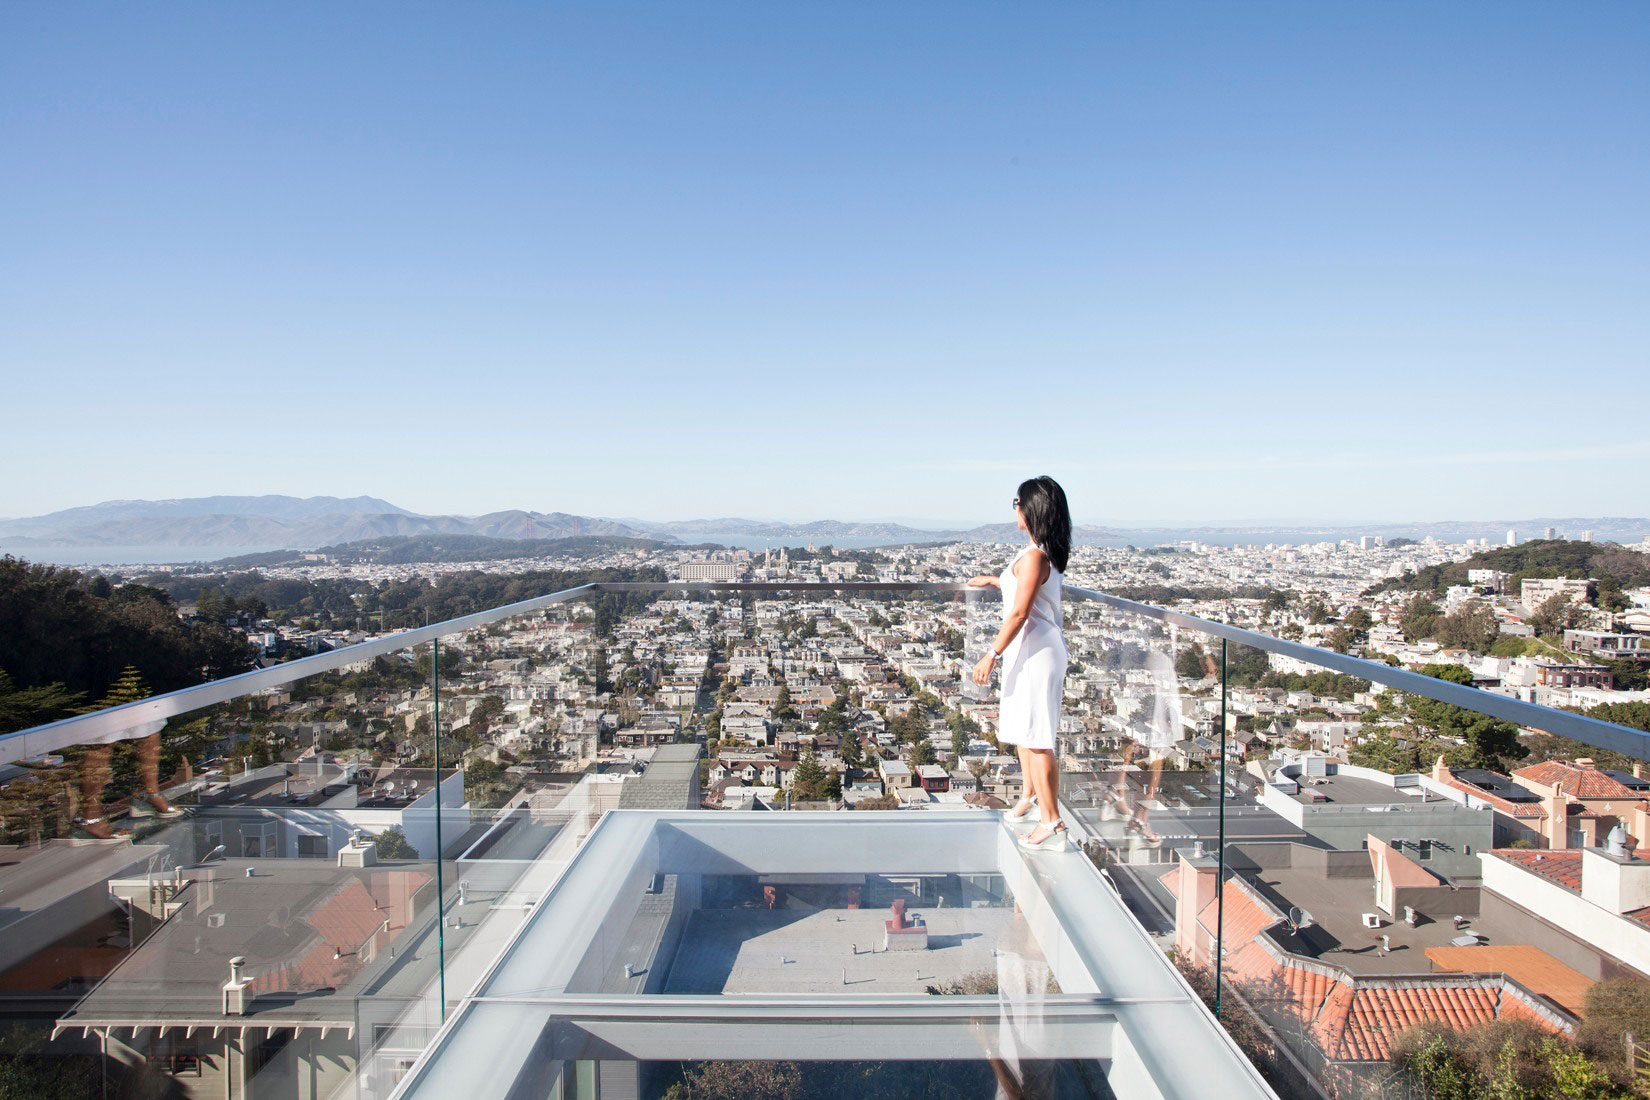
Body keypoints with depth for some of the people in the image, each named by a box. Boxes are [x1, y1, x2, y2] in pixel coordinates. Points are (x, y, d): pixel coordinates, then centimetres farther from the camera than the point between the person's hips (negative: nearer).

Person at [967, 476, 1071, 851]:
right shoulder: (1045, 552, 11)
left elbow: (1019, 613, -22)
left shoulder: (1034, 556, -20)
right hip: (1029, 650, 10)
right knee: (1021, 727, 23)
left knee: (1036, 737, -7)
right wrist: (992, 580, 45)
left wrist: (992, 655, -18)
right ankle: (1030, 796, 41)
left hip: (1035, 651, -10)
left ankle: (1052, 823, -3)